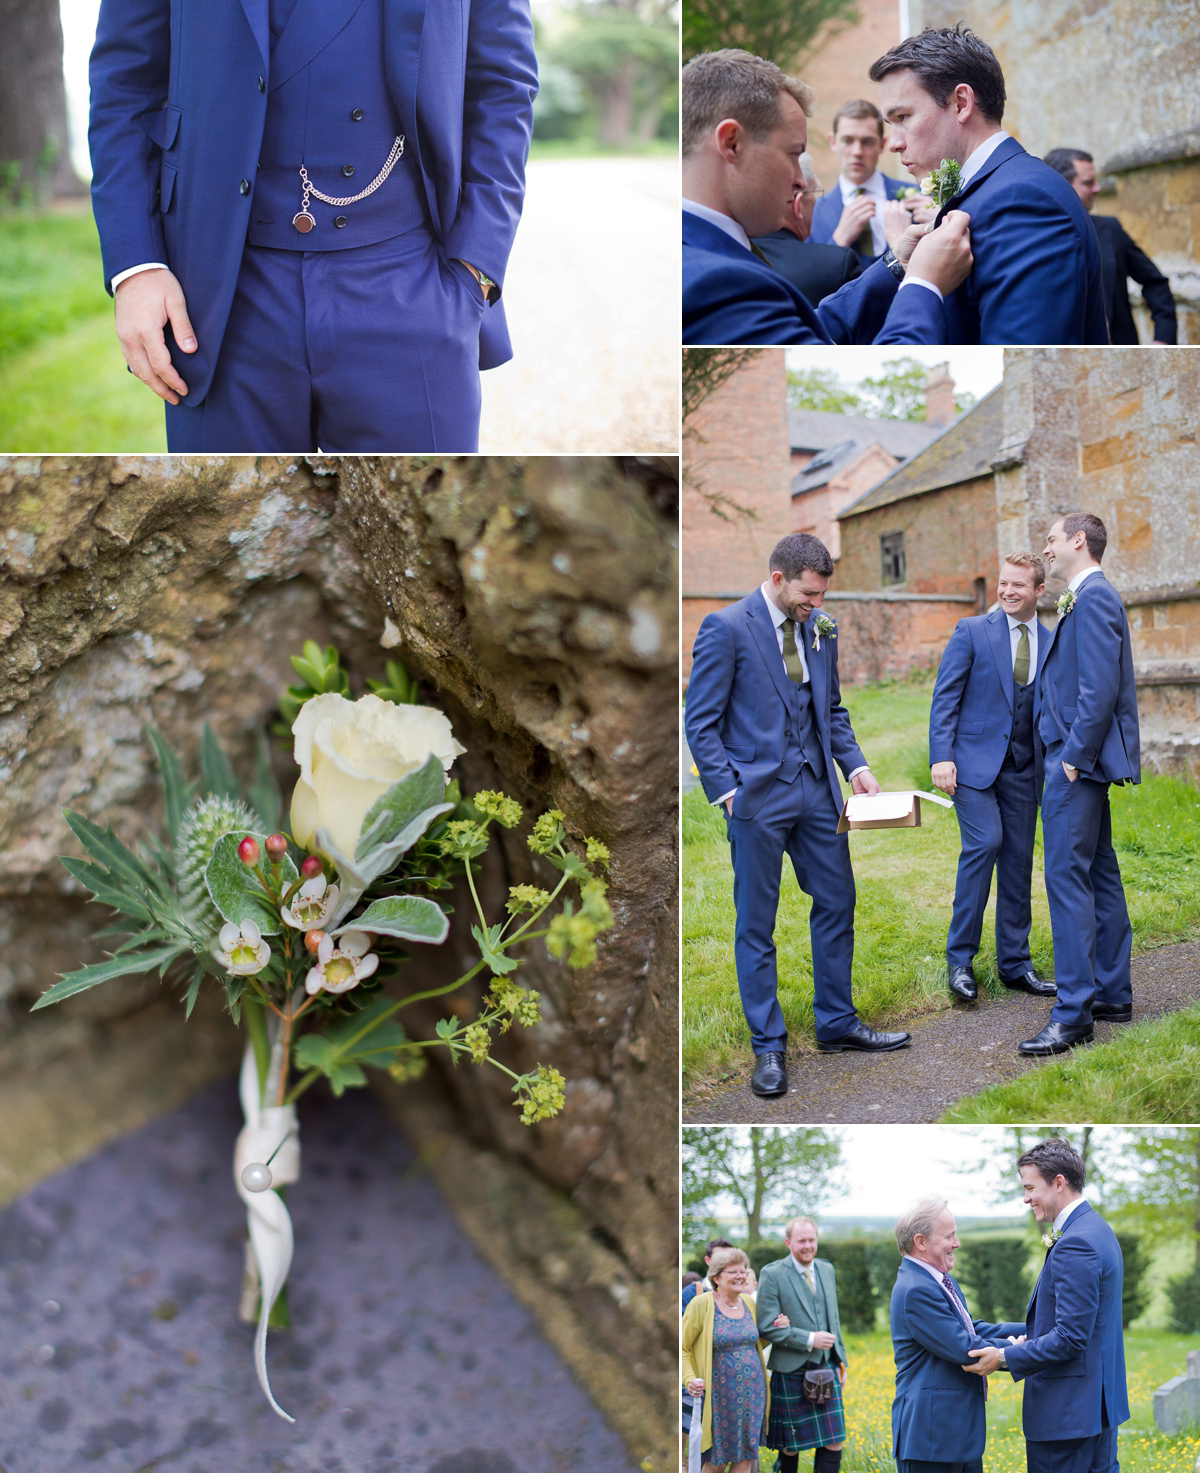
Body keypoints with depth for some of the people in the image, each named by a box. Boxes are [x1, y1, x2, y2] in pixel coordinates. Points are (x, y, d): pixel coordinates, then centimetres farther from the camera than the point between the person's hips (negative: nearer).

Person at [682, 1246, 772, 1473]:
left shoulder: (749, 1301, 9)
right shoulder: (702, 1304, -7)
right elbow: (683, 1348, -3)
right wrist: (690, 1380, -18)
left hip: (753, 1393, 5)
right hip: (720, 1394, -5)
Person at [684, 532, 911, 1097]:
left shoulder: (820, 629, 8)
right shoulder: (726, 628, -11)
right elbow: (700, 723, -9)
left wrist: (855, 765, 5)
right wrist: (729, 793, -15)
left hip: (817, 788, 6)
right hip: (757, 794, -6)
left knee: (837, 904, 11)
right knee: (756, 924, 3)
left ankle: (837, 1024, 26)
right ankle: (768, 1047, 12)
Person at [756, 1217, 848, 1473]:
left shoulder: (827, 1269, 9)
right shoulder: (772, 1275, -10)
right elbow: (767, 1328, -13)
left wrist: (840, 1359, 15)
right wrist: (809, 1339, -18)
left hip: (826, 1368, 4)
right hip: (791, 1372, -4)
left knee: (834, 1442, -2)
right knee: (791, 1445, 6)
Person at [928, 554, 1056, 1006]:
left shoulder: (1052, 643, 10)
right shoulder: (972, 631, 0)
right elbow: (944, 698, -3)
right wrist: (941, 756, -12)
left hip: (1024, 767, 4)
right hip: (975, 760, -4)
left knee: (1018, 859, 5)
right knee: (984, 842, -19)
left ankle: (1015, 963, 15)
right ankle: (960, 957, -9)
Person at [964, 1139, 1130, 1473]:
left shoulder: (1074, 1244, -21)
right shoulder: (1098, 1229, 12)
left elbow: (1071, 1336, -23)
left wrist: (1004, 1358, -16)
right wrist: (1030, 1339, 14)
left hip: (1067, 1411, -11)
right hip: (1100, 1401, 11)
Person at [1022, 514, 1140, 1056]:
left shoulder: (1093, 598, -14)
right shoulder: (1088, 598, 18)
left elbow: (1100, 689, -22)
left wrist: (1073, 757, -20)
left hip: (1076, 763, -11)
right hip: (1081, 760, 11)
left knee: (1067, 877, -10)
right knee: (1099, 873, 14)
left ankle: (1073, 1014, -9)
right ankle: (1113, 994, 22)